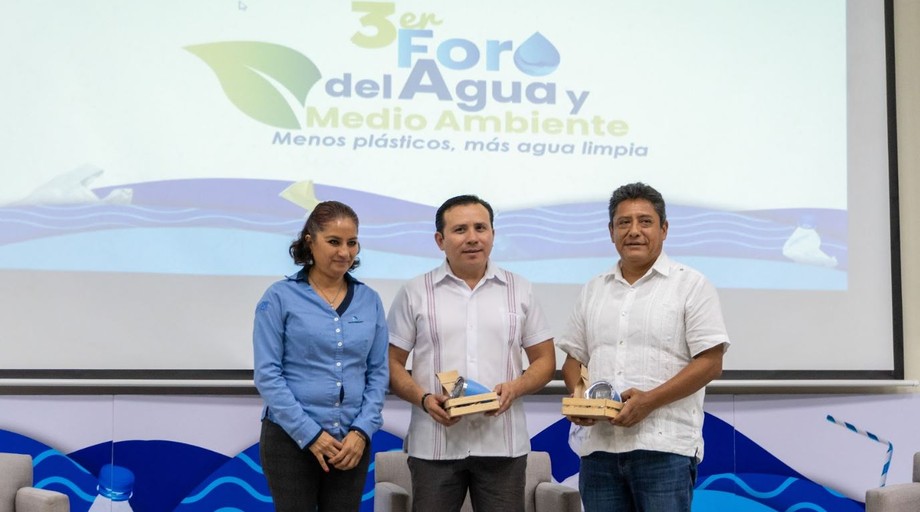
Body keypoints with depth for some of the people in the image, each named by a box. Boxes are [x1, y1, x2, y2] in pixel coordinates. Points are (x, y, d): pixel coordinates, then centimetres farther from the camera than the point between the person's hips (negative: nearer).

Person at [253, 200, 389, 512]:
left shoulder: (370, 301, 6)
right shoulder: (280, 297, -5)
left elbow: (379, 372, 6)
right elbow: (267, 374, -9)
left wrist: (362, 431, -7)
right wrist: (309, 433, -13)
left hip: (352, 440, 3)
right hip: (291, 439, -3)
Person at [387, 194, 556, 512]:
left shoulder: (519, 290, 9)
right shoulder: (414, 293, 4)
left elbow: (544, 360, 11)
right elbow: (392, 363, 5)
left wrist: (515, 387, -10)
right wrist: (423, 399, -14)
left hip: (503, 444, 1)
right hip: (434, 444, -1)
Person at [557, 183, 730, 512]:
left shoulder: (691, 285, 1)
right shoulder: (593, 291, 16)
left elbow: (710, 363, -6)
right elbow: (574, 358, 18)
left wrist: (648, 401, -16)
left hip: (665, 447, -4)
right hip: (599, 446, 5)